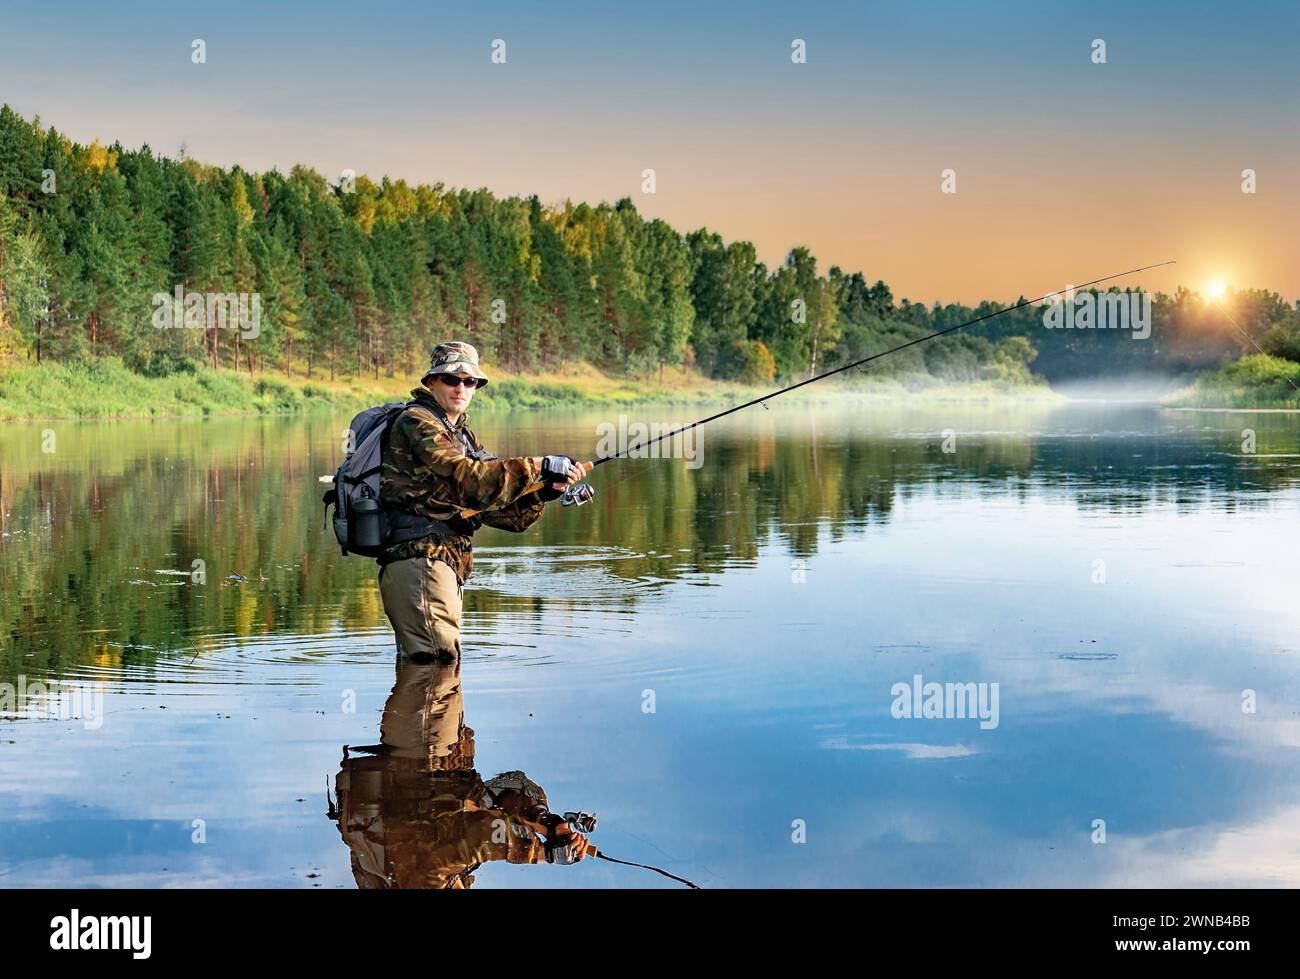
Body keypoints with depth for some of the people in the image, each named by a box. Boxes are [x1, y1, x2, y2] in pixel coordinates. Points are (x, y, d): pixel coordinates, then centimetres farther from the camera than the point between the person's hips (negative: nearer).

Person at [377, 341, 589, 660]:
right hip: (420, 558, -10)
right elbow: (467, 480, -20)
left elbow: (505, 512, 18)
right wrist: (539, 467, -18)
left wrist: (547, 488, 0)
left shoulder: (462, 438, 26)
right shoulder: (417, 422, -4)